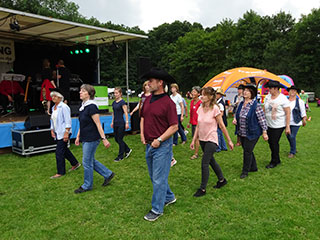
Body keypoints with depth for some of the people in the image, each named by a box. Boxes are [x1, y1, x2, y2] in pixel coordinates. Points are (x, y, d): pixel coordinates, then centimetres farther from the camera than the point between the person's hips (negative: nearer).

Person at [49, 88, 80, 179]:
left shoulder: (64, 107, -13)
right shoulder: (54, 107, 13)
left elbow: (68, 121, -18)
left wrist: (66, 133, -21)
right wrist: (52, 130, 13)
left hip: (63, 133, -9)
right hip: (57, 133, 9)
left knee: (59, 152, -6)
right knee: (64, 150, 17)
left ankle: (60, 172, 5)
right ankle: (75, 164, 33)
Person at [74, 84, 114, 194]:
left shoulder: (91, 107, -17)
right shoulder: (83, 106, 10)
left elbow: (98, 124, -19)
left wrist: (104, 139, -20)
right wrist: (78, 136, 19)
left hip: (92, 139, -9)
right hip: (85, 138, 9)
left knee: (87, 162, 2)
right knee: (91, 161, 16)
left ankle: (87, 185, 18)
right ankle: (108, 174, 29)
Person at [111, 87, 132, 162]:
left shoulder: (122, 102, -11)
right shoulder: (114, 102, 10)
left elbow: (126, 113, -14)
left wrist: (127, 122, -17)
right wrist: (112, 122, 19)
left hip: (121, 124, -8)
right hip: (115, 124, 8)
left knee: (120, 139, 1)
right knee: (116, 139, 12)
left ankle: (120, 156, 14)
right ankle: (128, 150, 29)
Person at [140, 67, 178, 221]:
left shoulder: (168, 103, -15)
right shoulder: (147, 99, 8)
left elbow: (174, 126, -15)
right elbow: (143, 118, 20)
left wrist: (159, 140, -17)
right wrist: (142, 134, 7)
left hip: (162, 145, -8)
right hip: (149, 145, 8)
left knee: (159, 178, 1)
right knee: (154, 176, 19)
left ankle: (157, 209, 16)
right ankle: (169, 197, 39)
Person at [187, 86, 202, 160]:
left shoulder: (200, 103, -14)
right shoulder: (192, 102, 10)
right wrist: (189, 122, 19)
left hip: (197, 123, -8)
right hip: (193, 123, 8)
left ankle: (196, 154, 7)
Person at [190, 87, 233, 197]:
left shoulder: (215, 109, -15)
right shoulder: (200, 108, 1)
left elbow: (222, 126, -10)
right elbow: (198, 126, 8)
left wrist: (229, 141, -5)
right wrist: (194, 140, 8)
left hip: (211, 140, -7)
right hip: (202, 139, 7)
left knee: (204, 164, -8)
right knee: (211, 161, 19)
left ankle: (202, 189, 5)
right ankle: (222, 180, 40)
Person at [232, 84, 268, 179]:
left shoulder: (256, 105, -15)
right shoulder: (241, 104, 5)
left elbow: (262, 119, -12)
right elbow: (236, 113, 21)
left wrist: (264, 132, -12)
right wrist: (235, 119, -1)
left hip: (251, 133, -7)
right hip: (241, 133, 7)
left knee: (247, 151, -2)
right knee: (247, 150, 16)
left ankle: (245, 171, 13)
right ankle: (253, 167, 34)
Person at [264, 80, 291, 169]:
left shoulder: (283, 98, -12)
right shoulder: (267, 97, 5)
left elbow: (288, 113, -12)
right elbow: (264, 110, 13)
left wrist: (287, 126, -15)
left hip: (278, 126, -6)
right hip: (268, 125, 6)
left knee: (274, 143, 0)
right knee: (270, 142, 11)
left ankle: (274, 162, 17)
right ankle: (277, 160, 29)